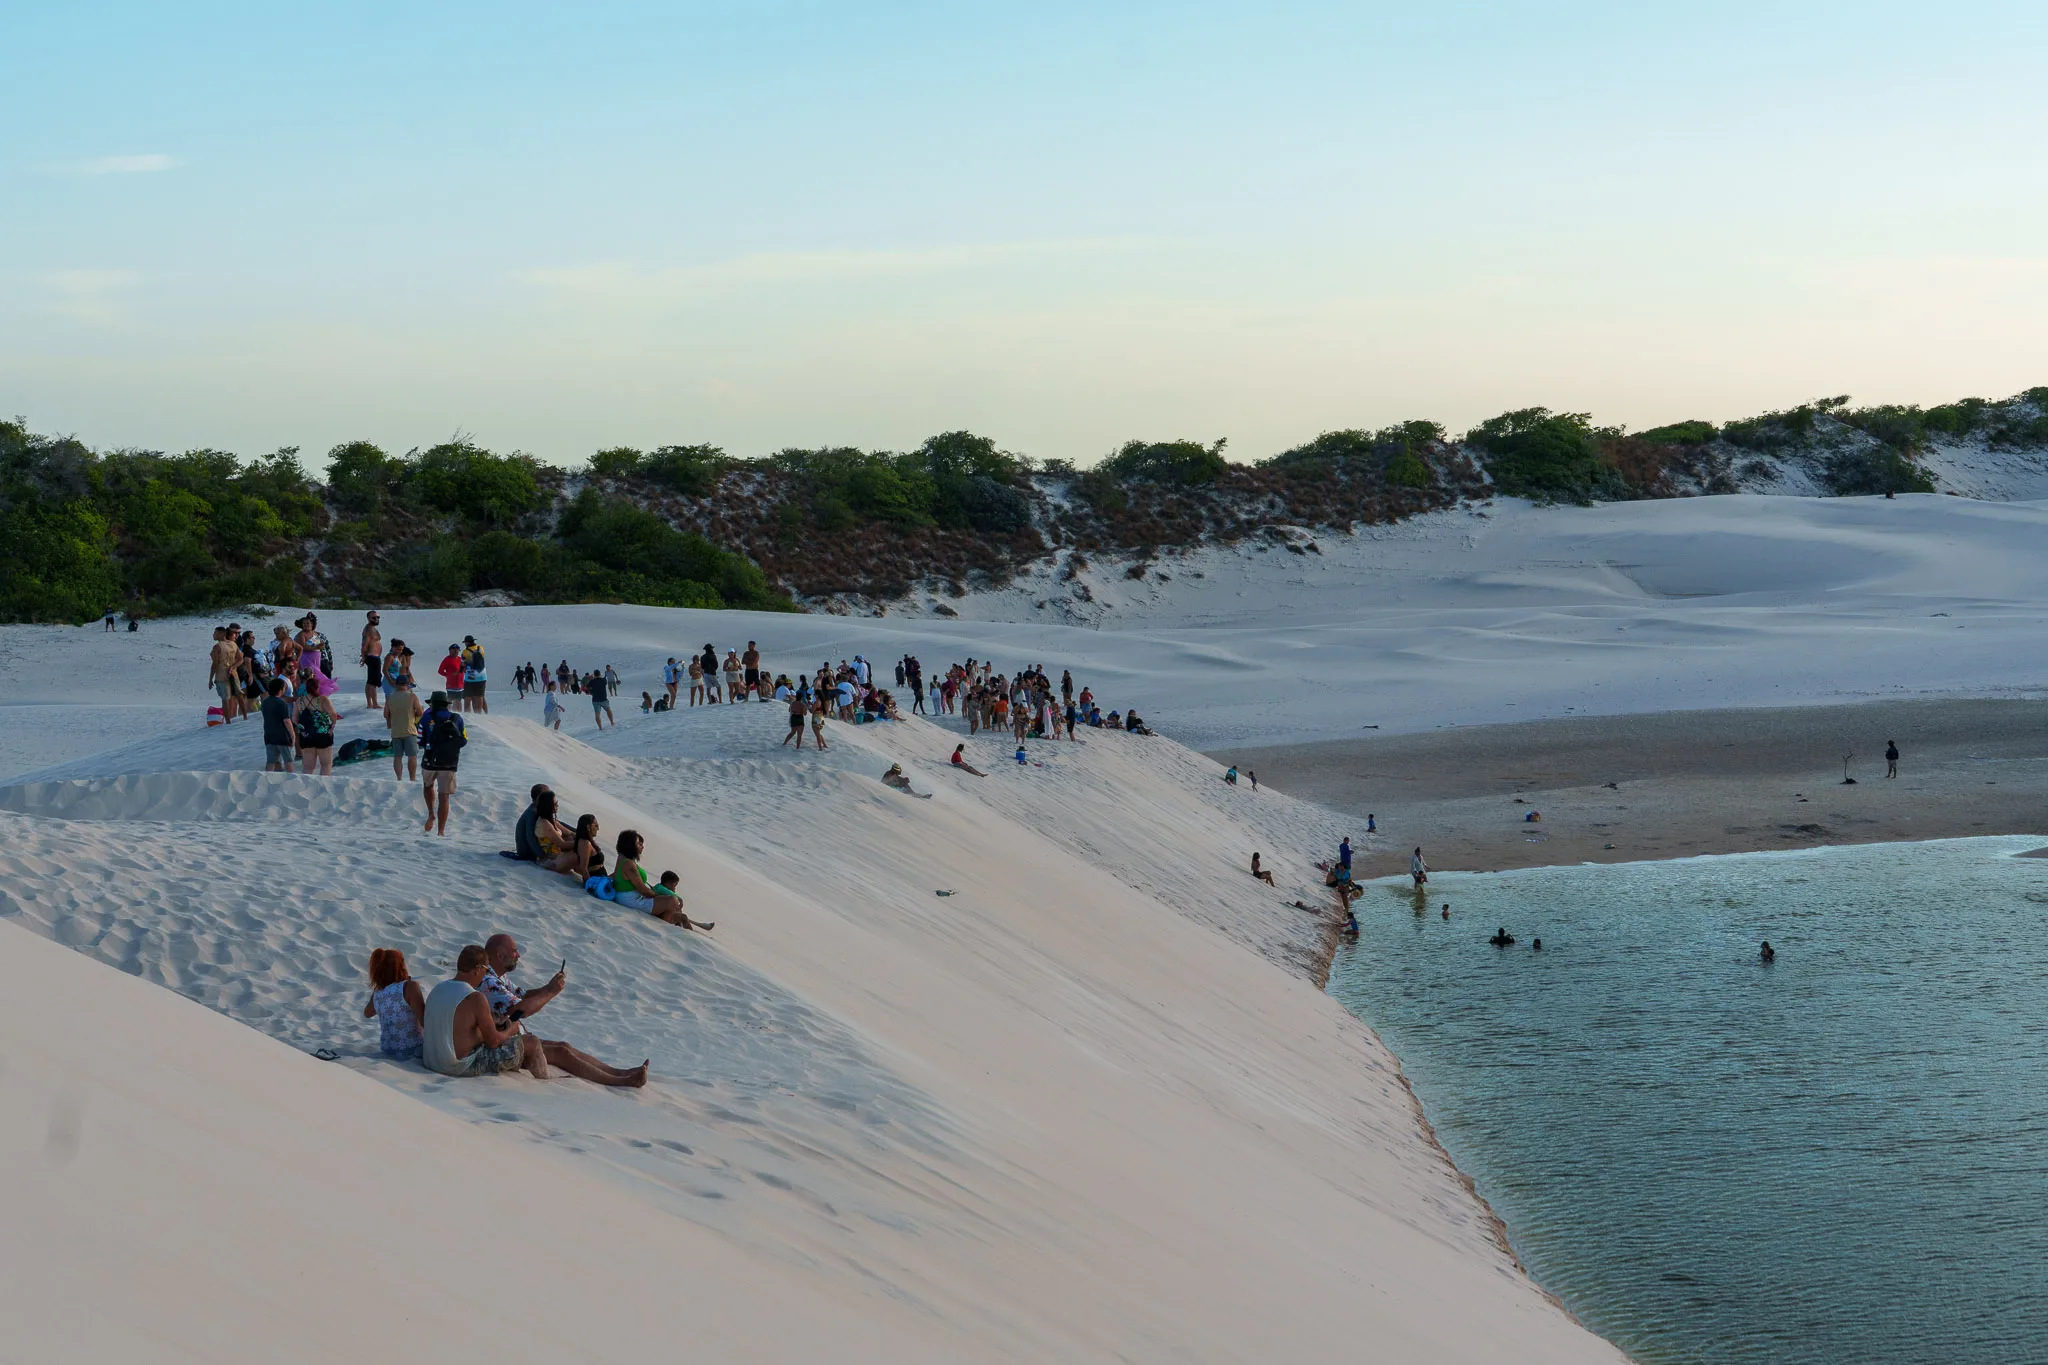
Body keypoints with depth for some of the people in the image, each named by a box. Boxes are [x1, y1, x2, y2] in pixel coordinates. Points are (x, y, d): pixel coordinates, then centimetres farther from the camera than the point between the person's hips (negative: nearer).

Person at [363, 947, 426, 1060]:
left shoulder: (377, 993, 2)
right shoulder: (410, 986, -18)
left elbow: (367, 1013, 25)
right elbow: (424, 1021, -21)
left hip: (386, 1051, 6)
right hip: (412, 1050, -6)